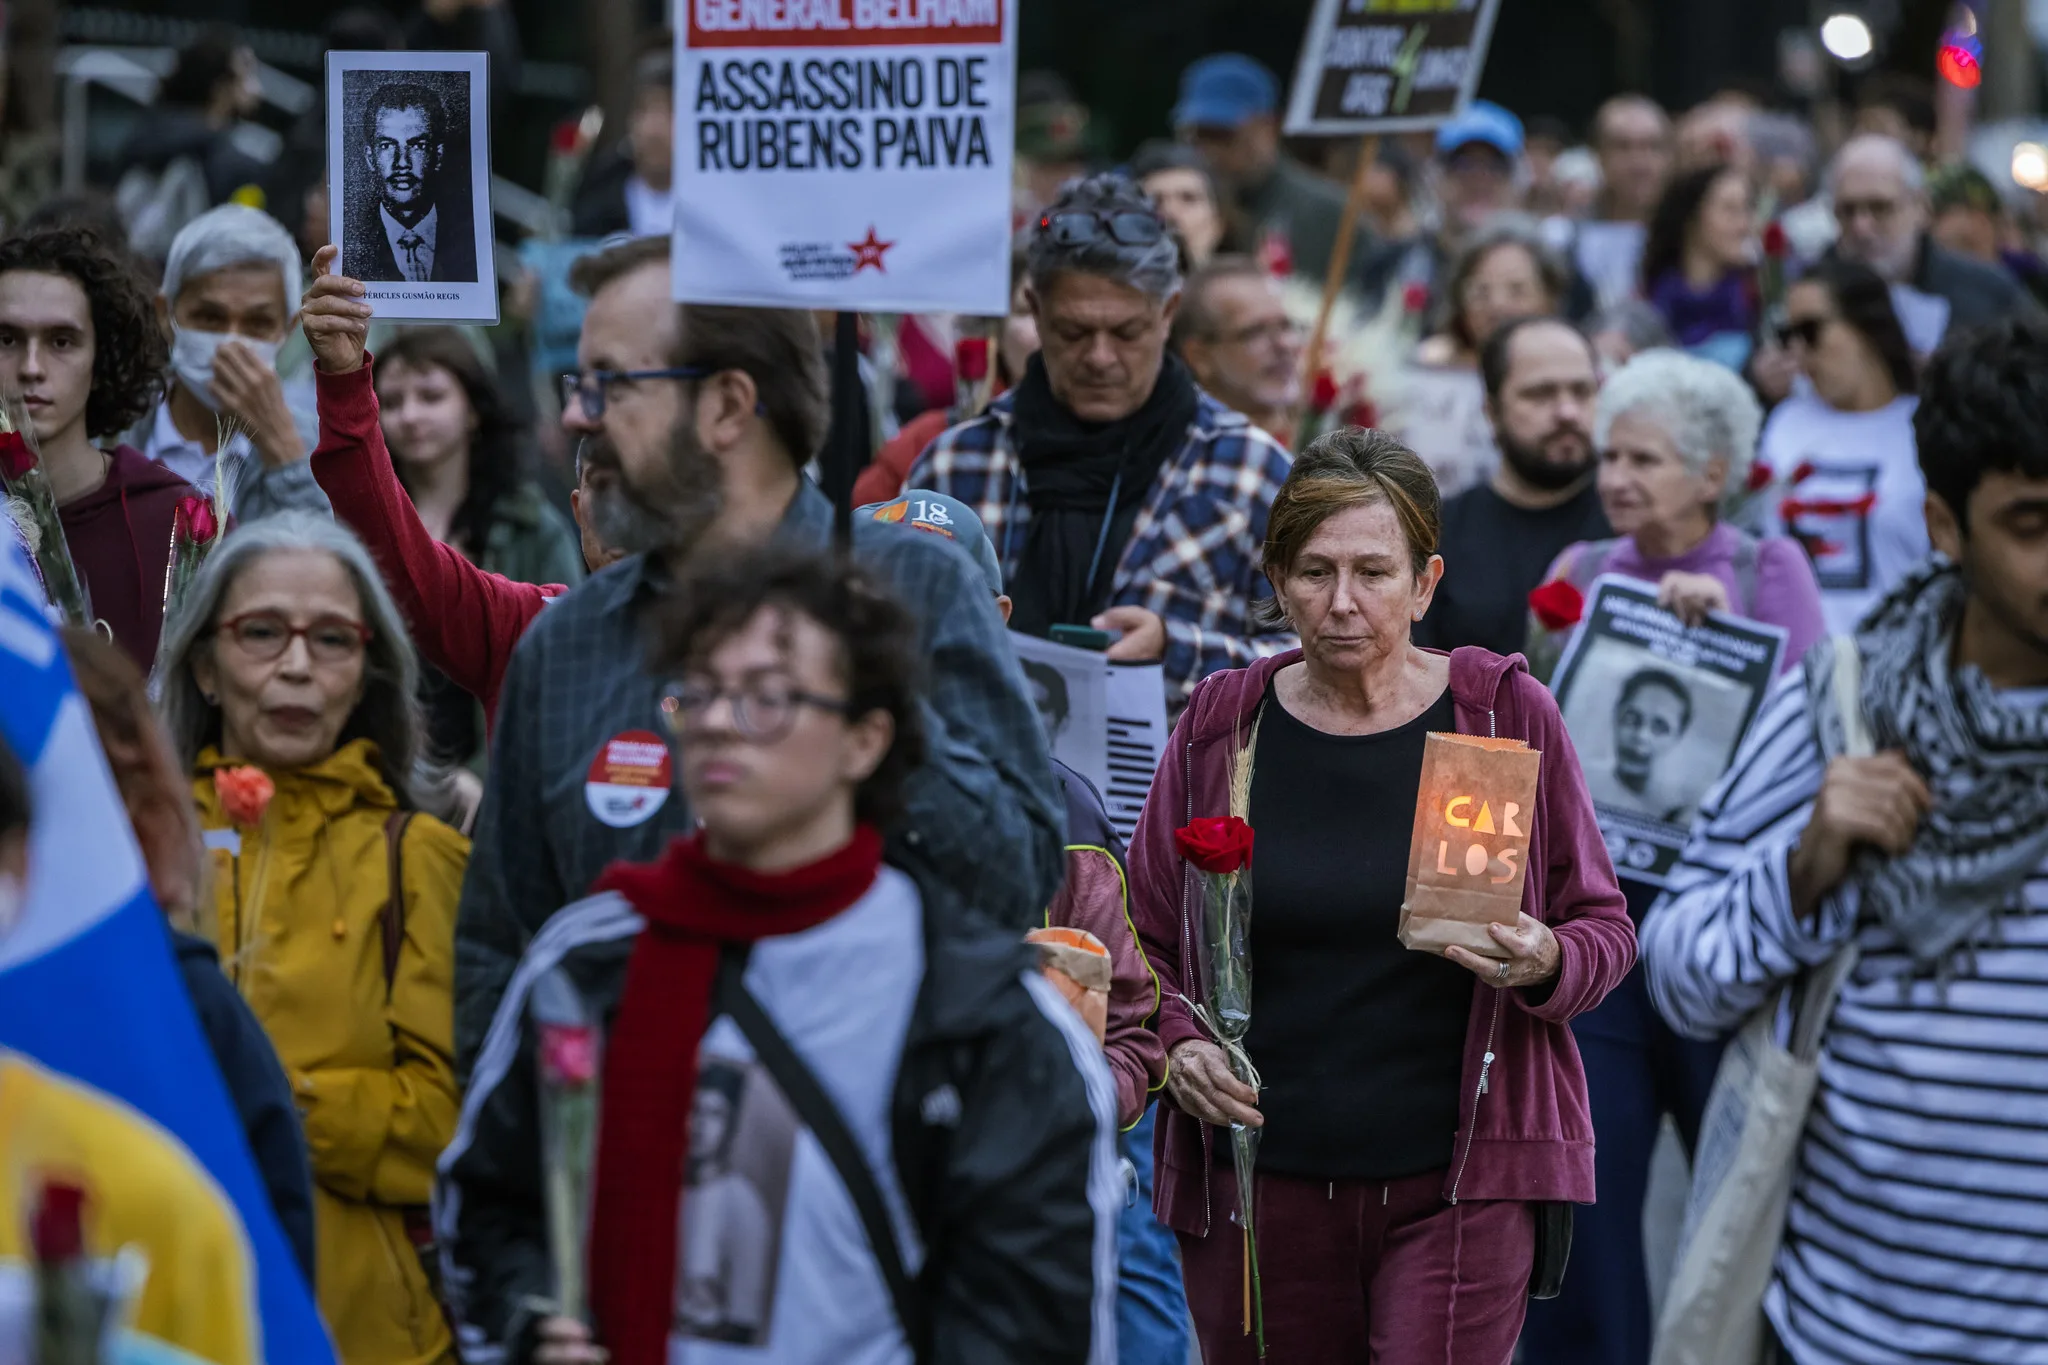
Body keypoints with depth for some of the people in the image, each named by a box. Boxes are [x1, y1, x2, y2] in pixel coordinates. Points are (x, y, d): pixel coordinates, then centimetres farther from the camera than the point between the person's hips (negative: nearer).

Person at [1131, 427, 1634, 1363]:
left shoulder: (1506, 715, 2)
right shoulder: (1221, 729, 5)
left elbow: (1606, 928, 6)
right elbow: (1141, 943, 11)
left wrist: (1544, 966, -16)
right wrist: (1176, 1044, -8)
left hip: (1457, 1184, -2)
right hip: (1262, 1174, 2)